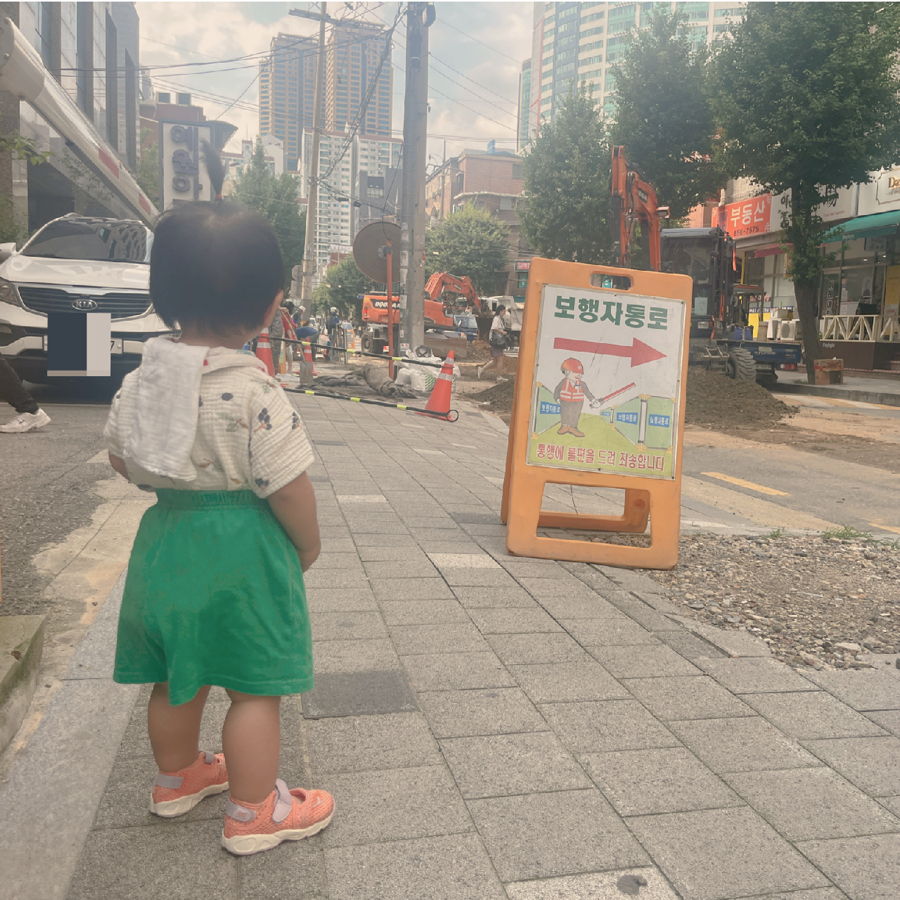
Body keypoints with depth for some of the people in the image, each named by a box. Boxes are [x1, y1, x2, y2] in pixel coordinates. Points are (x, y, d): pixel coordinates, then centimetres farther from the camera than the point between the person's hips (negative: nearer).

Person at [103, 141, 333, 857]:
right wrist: (309, 546, -3)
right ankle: (255, 812, 24)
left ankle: (179, 776, 46)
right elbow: (288, 487, -19)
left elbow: (120, 457, 8)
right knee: (254, 688, 9)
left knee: (178, 676, 24)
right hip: (241, 548, -7)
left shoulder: (143, 377, -2)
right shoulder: (254, 390, -22)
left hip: (167, 534, 7)